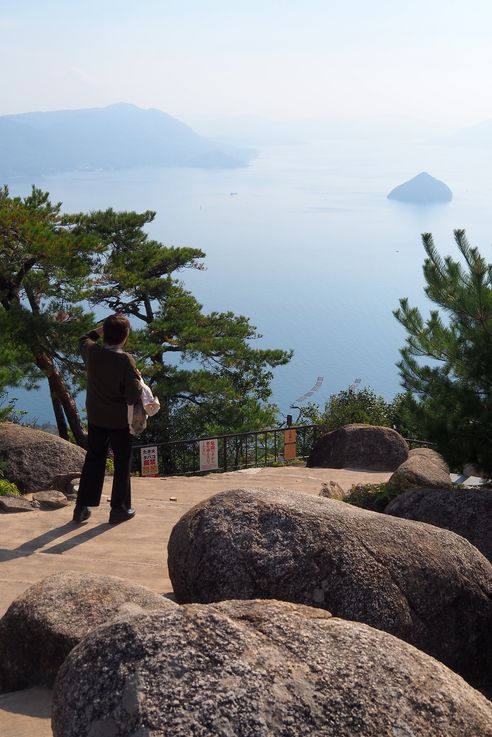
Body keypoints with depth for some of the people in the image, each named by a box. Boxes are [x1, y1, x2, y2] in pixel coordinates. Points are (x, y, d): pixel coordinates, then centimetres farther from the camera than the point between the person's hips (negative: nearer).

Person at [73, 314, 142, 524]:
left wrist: (100, 330, 8)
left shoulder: (91, 351, -10)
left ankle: (82, 507, 22)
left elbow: (83, 340, 17)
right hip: (120, 420, -5)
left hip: (95, 418, 5)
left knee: (93, 459, 18)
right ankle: (119, 509, 20)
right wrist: (138, 378, -8)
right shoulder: (125, 361, -24)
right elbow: (133, 396, -24)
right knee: (122, 463, 12)